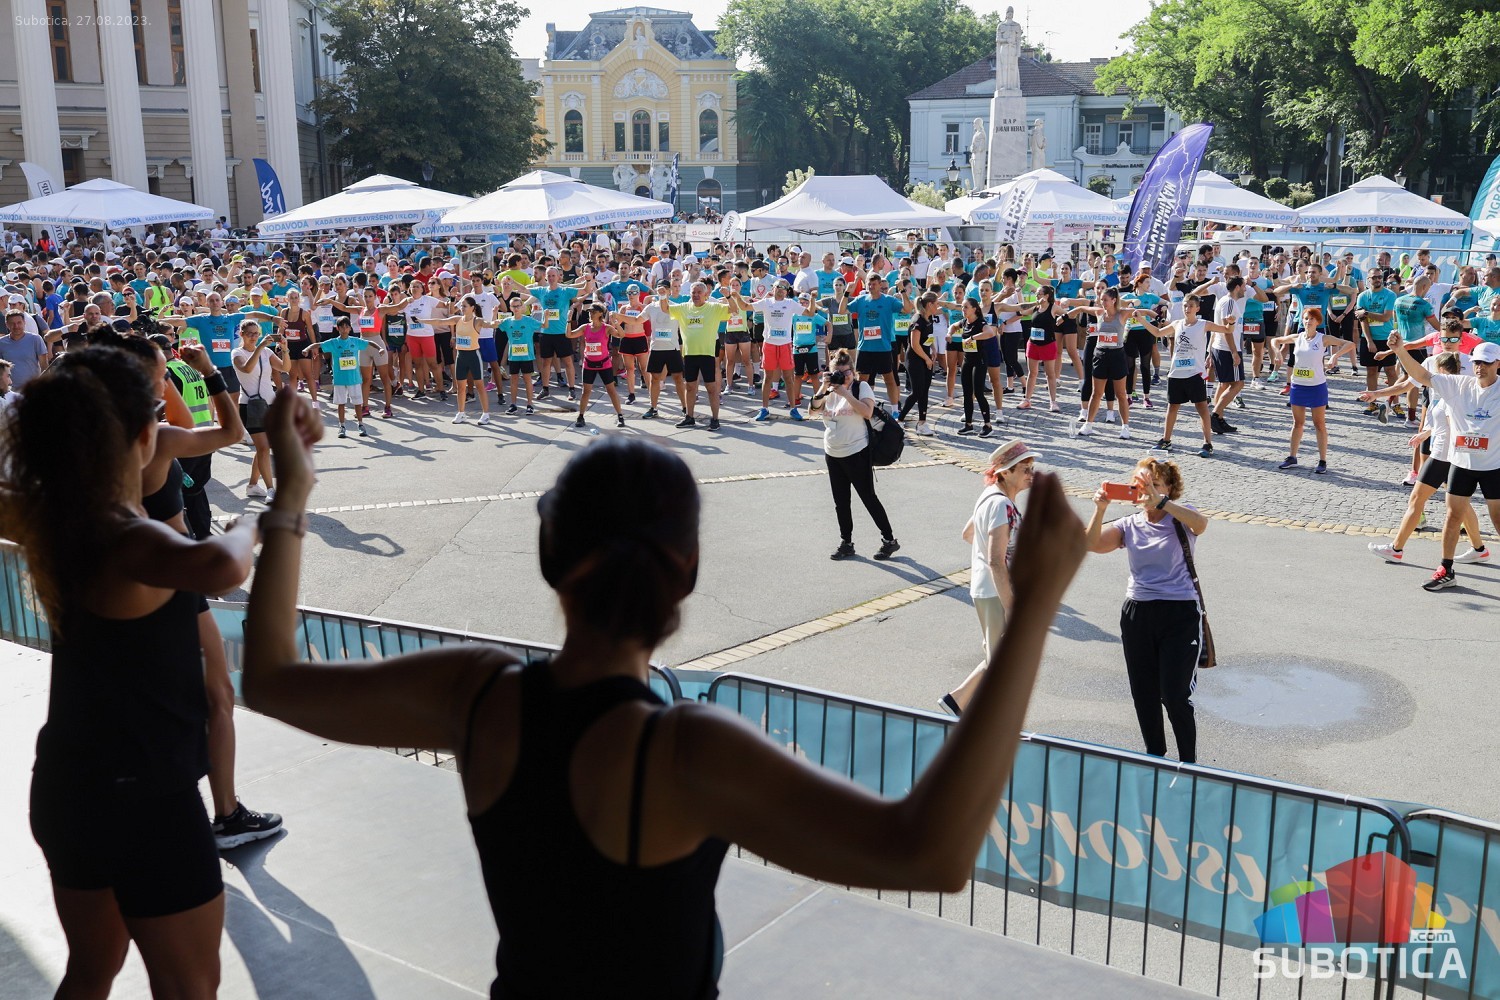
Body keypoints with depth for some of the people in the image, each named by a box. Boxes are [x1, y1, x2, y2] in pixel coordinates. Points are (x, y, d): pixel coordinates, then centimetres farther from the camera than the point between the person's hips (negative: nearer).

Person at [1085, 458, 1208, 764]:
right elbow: (1092, 544, -7)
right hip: (1137, 614, 4)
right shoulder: (1129, 525, 8)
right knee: (1143, 696, 11)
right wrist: (1100, 510, -23)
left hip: (1180, 615, -4)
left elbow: (1200, 523, -26)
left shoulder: (1181, 516, -1)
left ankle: (1189, 765, 13)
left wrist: (1159, 501, -35)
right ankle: (1155, 759, 29)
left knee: (1175, 697, -6)